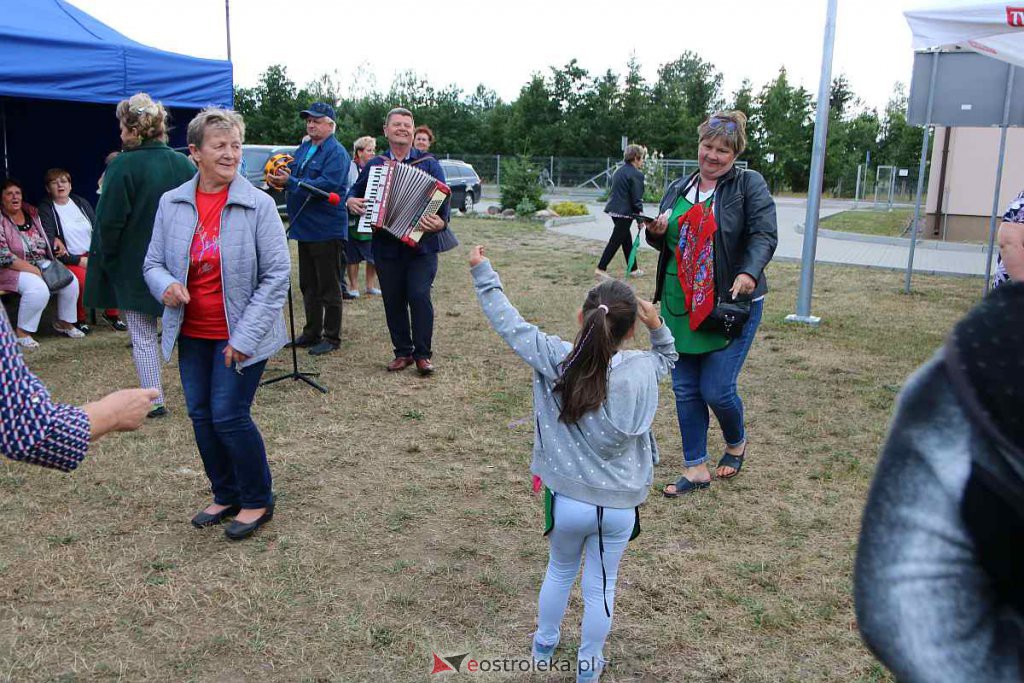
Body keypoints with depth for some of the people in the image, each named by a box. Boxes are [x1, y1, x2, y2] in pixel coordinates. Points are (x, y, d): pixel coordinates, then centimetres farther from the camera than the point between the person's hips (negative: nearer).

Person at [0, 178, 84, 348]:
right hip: (14, 269, -7)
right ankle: (22, 333, -18)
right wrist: (30, 269, -20)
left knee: (71, 281, -12)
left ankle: (64, 322, 8)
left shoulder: (31, 212, 9)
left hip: (42, 263, 7)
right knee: (38, 288, -34)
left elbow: (45, 236, 24)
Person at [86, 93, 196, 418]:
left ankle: (154, 400, 11)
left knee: (143, 336, 7)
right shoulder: (184, 163, 0)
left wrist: (104, 258, -1)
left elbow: (109, 222, -16)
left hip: (134, 266, -5)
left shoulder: (122, 166, -17)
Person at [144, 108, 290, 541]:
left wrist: (244, 337, -16)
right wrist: (166, 285, -18)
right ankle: (226, 495, 32)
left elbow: (276, 275, -13)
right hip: (192, 334, 5)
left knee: (229, 416, -5)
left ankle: (257, 501, 17)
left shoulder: (258, 205, -12)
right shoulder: (171, 203, 0)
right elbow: (153, 263, 7)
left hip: (240, 334, -5)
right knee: (201, 416, 12)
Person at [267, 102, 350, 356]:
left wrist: (290, 182, -26)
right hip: (305, 228, 8)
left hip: (327, 230, -8)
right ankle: (312, 333, 26)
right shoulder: (303, 149, 14)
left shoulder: (336, 152, -11)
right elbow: (291, 172, 15)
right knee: (308, 285, 15)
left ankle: (332, 338, 10)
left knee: (329, 287, 1)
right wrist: (280, 179, -8)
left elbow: (327, 184, -24)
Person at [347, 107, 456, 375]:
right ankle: (402, 352, 20)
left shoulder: (429, 164, 2)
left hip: (421, 244, -3)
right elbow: (355, 191, 23)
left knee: (419, 295, -12)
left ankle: (423, 354, 1)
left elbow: (443, 199, -6)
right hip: (386, 246, 3)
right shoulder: (373, 165, 11)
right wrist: (351, 201, -1)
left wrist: (440, 223, -26)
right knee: (393, 300, 7)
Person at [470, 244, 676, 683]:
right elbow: (668, 357, 9)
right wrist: (658, 328, -6)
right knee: (600, 586, 19)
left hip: (568, 500, 1)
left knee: (560, 571, 27)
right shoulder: (642, 369, -15)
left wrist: (483, 272, 2)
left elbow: (510, 323, -7)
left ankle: (544, 643, 48)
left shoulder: (554, 360, -18)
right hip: (620, 506, 0)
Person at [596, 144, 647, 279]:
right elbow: (636, 198, -14)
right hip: (625, 211, -9)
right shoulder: (636, 174, -13)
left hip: (614, 209, 9)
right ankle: (601, 268, -1)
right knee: (616, 240, -3)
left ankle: (633, 268, 24)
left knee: (627, 239, 16)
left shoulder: (619, 170, 13)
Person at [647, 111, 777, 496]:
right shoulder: (678, 190, 12)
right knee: (685, 390, 7)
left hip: (732, 305, -5)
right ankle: (696, 469, 21)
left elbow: (764, 235, -14)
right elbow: (665, 243, 19)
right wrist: (656, 232, -4)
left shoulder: (750, 185, -4)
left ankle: (736, 442, 29)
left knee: (716, 389, -5)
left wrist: (749, 274, -32)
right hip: (680, 305, 5)